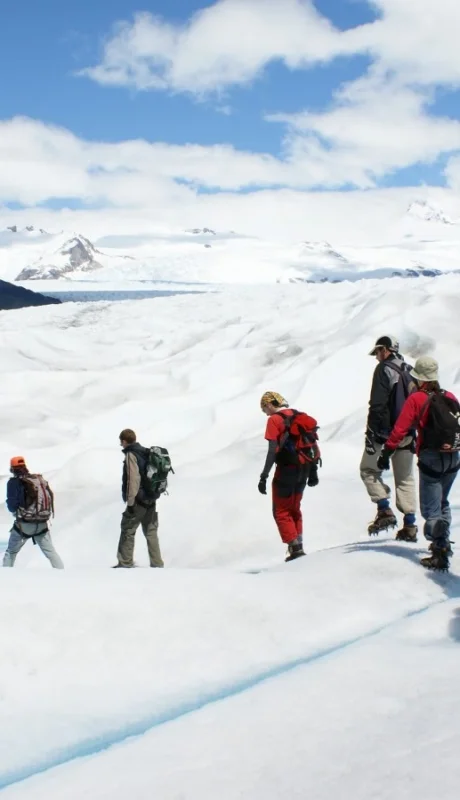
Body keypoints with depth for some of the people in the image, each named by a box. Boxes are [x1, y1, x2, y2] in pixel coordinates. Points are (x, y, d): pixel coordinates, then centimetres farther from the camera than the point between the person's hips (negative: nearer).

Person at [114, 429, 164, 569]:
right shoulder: (147, 453, 13)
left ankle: (125, 564, 5)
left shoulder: (131, 455, -12)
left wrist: (130, 501, -18)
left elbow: (133, 479, -19)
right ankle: (157, 564, 7)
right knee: (151, 532, 10)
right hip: (151, 499, 8)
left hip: (138, 500, -8)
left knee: (128, 531, 2)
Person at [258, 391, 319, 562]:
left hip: (286, 469, -7)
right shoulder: (299, 416, 9)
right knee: (294, 508, 20)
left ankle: (295, 547, -4)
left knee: (281, 512, 4)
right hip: (304, 469, 7)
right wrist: (313, 471, 16)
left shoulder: (274, 420, -10)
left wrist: (264, 476, -15)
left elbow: (273, 451, -17)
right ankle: (299, 544, 17)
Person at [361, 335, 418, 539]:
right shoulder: (410, 372, 13)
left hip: (385, 432, -6)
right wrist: (415, 433, 21)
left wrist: (370, 433, -15)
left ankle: (385, 511, -6)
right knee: (405, 478, 10)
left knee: (368, 469, 8)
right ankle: (409, 525, 6)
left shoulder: (384, 369, -8)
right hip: (407, 435, 7)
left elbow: (377, 404, -15)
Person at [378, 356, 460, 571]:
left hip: (431, 459, -5)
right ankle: (442, 544, 31)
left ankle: (440, 554, -17)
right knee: (442, 504, 25)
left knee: (431, 509, -4)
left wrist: (386, 453, -5)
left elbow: (400, 429, -10)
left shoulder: (416, 399, -6)